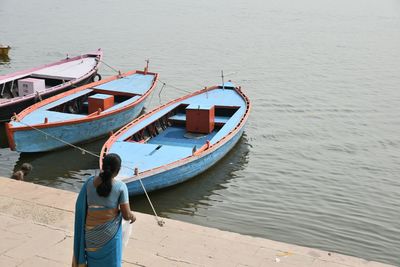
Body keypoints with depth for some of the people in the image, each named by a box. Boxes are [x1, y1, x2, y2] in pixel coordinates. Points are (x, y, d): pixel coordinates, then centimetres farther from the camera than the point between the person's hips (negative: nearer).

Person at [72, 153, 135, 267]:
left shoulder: (90, 182, -9)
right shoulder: (120, 186, -17)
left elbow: (80, 207, 0)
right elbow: (126, 215, -14)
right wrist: (132, 215, 9)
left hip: (91, 232, 3)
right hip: (110, 233, -3)